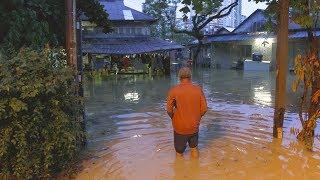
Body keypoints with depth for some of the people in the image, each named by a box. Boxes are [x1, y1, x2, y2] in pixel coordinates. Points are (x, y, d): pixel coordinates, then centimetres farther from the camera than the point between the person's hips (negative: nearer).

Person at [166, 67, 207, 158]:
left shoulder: (174, 90, -14)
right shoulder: (198, 90, -8)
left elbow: (169, 110, -15)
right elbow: (204, 109, -6)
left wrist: (174, 118, 5)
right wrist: (197, 118, 10)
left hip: (179, 127, -2)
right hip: (194, 127, 3)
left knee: (179, 152, 19)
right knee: (194, 148, 27)